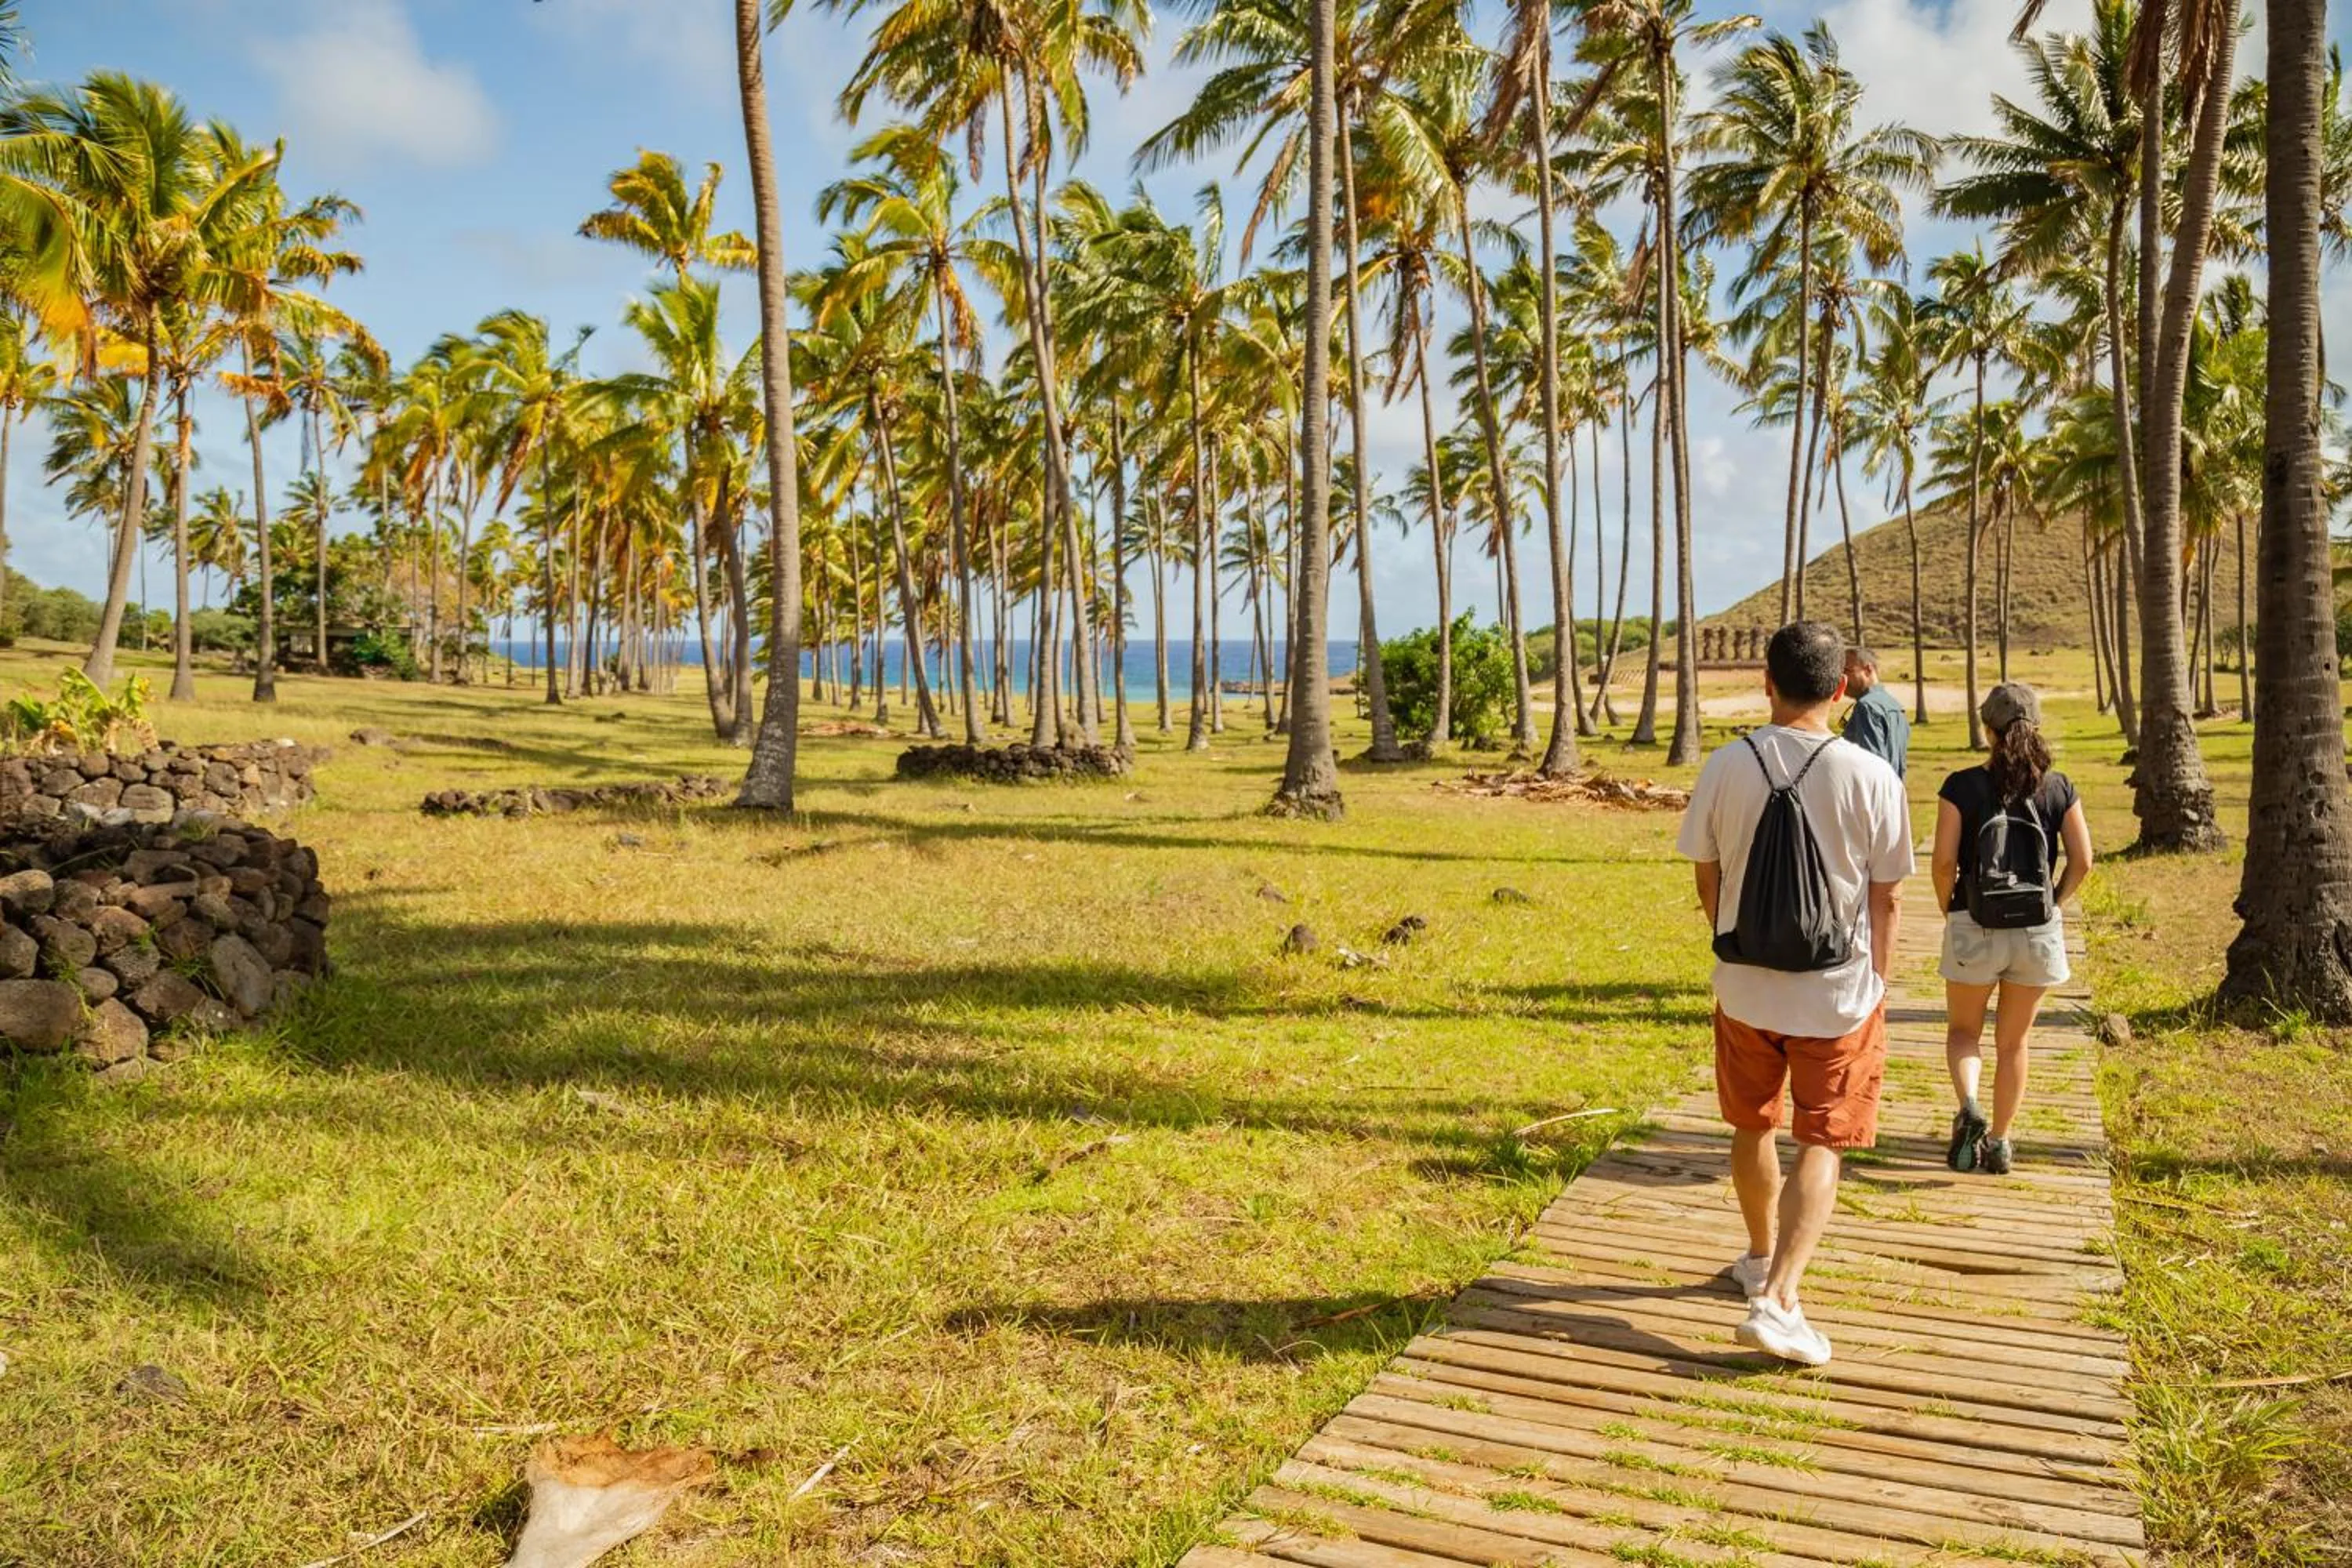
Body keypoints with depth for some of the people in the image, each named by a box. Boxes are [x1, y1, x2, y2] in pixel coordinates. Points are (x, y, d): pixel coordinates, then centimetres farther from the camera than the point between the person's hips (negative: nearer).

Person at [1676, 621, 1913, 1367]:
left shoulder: (1725, 768, -8)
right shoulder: (1871, 778, -13)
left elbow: (1706, 879, 2)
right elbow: (1886, 896, -6)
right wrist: (1876, 983, 8)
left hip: (1744, 987, 2)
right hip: (1839, 994, -2)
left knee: (1753, 1128, 20)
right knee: (1822, 1145, 5)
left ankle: (1761, 1258, 39)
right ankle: (1777, 1298, -6)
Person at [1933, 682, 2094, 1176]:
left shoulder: (1962, 786, -9)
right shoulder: (2059, 789, -1)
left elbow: (1944, 861, -12)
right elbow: (2082, 861, -3)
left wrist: (1948, 911, 5)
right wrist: (2053, 904, 13)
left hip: (1974, 927, -2)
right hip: (2037, 931, 2)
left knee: (1963, 1030, 16)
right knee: (2013, 1042, 16)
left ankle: (1969, 1110, -9)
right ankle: (1999, 1143, 22)